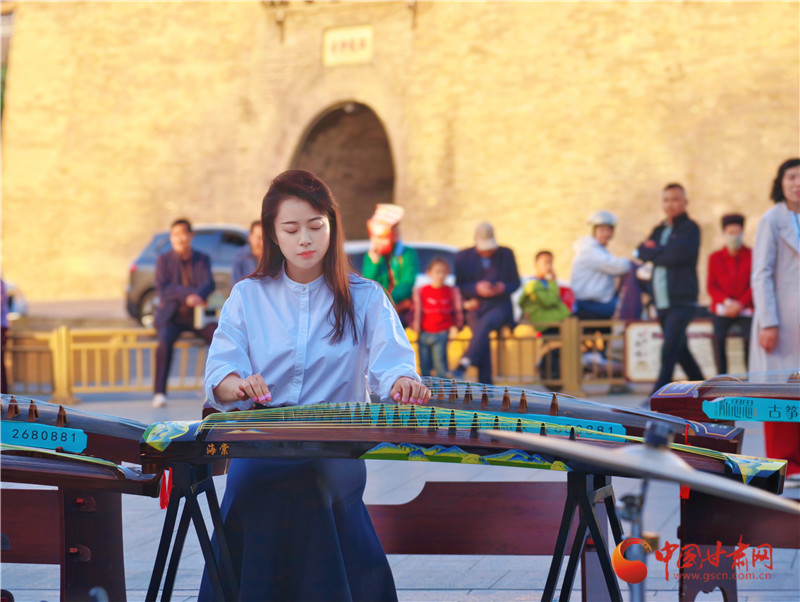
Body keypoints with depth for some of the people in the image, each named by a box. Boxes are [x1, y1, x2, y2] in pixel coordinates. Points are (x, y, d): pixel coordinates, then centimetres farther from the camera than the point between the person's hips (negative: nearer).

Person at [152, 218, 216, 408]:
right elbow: (162, 289, -9)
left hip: (196, 315, 2)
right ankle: (159, 392, -32)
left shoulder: (202, 259, 9)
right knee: (165, 341, -34)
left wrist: (197, 296, -30)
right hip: (171, 315, -2)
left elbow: (209, 284, -7)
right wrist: (188, 294, -24)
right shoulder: (164, 260, 3)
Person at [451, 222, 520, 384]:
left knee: (486, 322, -36)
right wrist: (476, 288, -14)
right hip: (474, 306, 0)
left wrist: (503, 287, -12)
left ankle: (465, 364, -47)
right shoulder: (462, 257, 6)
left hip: (499, 306, 0)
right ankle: (485, 384, -33)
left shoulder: (506, 254, 7)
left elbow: (515, 283, 11)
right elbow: (457, 287, 5)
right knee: (481, 331, -31)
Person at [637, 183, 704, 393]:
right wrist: (664, 253, -9)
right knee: (679, 350, 14)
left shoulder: (690, 228, -3)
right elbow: (643, 252, 7)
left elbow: (677, 254, -17)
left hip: (682, 299, -7)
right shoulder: (659, 230, 18)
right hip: (662, 300, 7)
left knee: (669, 350, -14)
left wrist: (655, 250, -3)